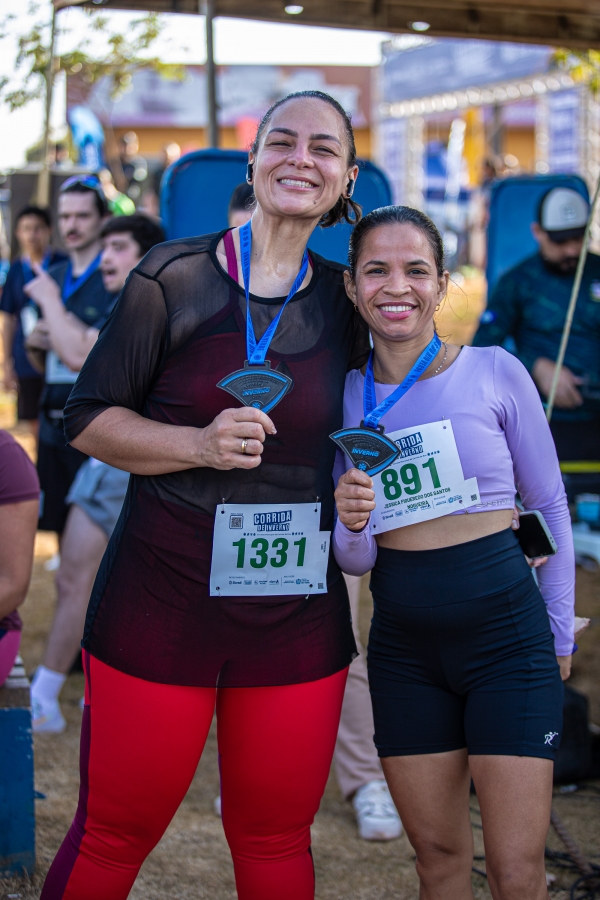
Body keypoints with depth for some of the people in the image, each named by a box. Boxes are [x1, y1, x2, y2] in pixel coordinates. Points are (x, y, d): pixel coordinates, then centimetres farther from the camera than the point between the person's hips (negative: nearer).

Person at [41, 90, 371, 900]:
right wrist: (199, 444, -17)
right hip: (160, 601, -3)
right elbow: (88, 420, -2)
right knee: (113, 832, 5)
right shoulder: (174, 278, -4)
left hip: (297, 613, 3)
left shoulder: (345, 302, 7)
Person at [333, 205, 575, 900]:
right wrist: (350, 525, -16)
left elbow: (550, 508, 6)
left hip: (506, 633, -3)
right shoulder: (344, 397, 3)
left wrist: (559, 634, 7)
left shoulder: (495, 373, -5)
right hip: (404, 645, 3)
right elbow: (355, 562, 6)